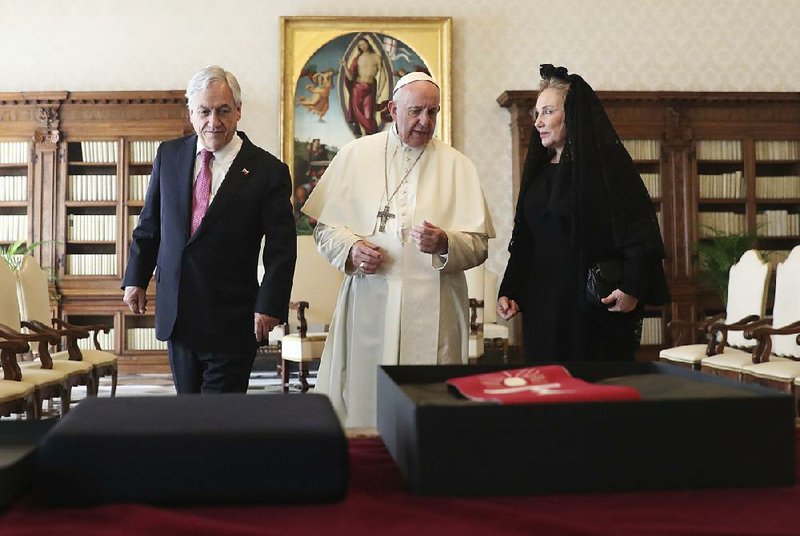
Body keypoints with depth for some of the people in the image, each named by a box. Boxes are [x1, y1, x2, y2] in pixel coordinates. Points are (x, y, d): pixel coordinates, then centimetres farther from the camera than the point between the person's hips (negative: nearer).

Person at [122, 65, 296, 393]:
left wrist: (269, 305, -14)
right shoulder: (169, 155, 6)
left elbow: (281, 248, -7)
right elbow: (149, 223, 14)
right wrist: (136, 278, 10)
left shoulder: (267, 170, -7)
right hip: (176, 313, 5)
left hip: (230, 320, -4)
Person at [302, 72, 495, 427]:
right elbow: (324, 227, 10)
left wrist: (444, 243, -17)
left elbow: (478, 245, 3)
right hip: (367, 305, 1)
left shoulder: (457, 165, 8)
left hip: (433, 312, 0)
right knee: (362, 398, 2)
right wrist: (350, 249, -10)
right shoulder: (355, 155, 10)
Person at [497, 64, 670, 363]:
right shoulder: (537, 170, 13)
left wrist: (633, 288, -20)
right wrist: (509, 292, 7)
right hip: (541, 307, 6)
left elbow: (641, 231, -12)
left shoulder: (607, 163, -6)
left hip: (595, 305, -6)